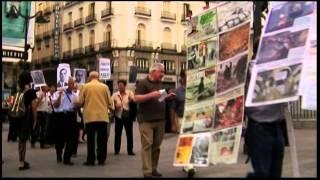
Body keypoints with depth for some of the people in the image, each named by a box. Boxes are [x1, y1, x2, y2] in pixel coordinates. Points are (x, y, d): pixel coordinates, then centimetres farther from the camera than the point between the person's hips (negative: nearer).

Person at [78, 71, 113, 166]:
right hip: (102, 116, 1)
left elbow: (80, 102, 2)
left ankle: (90, 160, 5)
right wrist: (111, 108, 26)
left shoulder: (85, 87, 1)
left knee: (90, 139, 5)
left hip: (90, 116, -1)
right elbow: (109, 102, 5)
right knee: (102, 139, 6)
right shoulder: (104, 87, 2)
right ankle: (101, 159, 8)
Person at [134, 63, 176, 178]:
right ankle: (147, 172, -6)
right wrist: (151, 95, -23)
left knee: (156, 145, 9)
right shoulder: (143, 83, -6)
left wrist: (168, 97, 7)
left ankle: (154, 169, 17)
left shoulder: (160, 84, 17)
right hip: (146, 120, -7)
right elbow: (136, 98, -15)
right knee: (147, 145, -7)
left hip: (160, 119, 7)